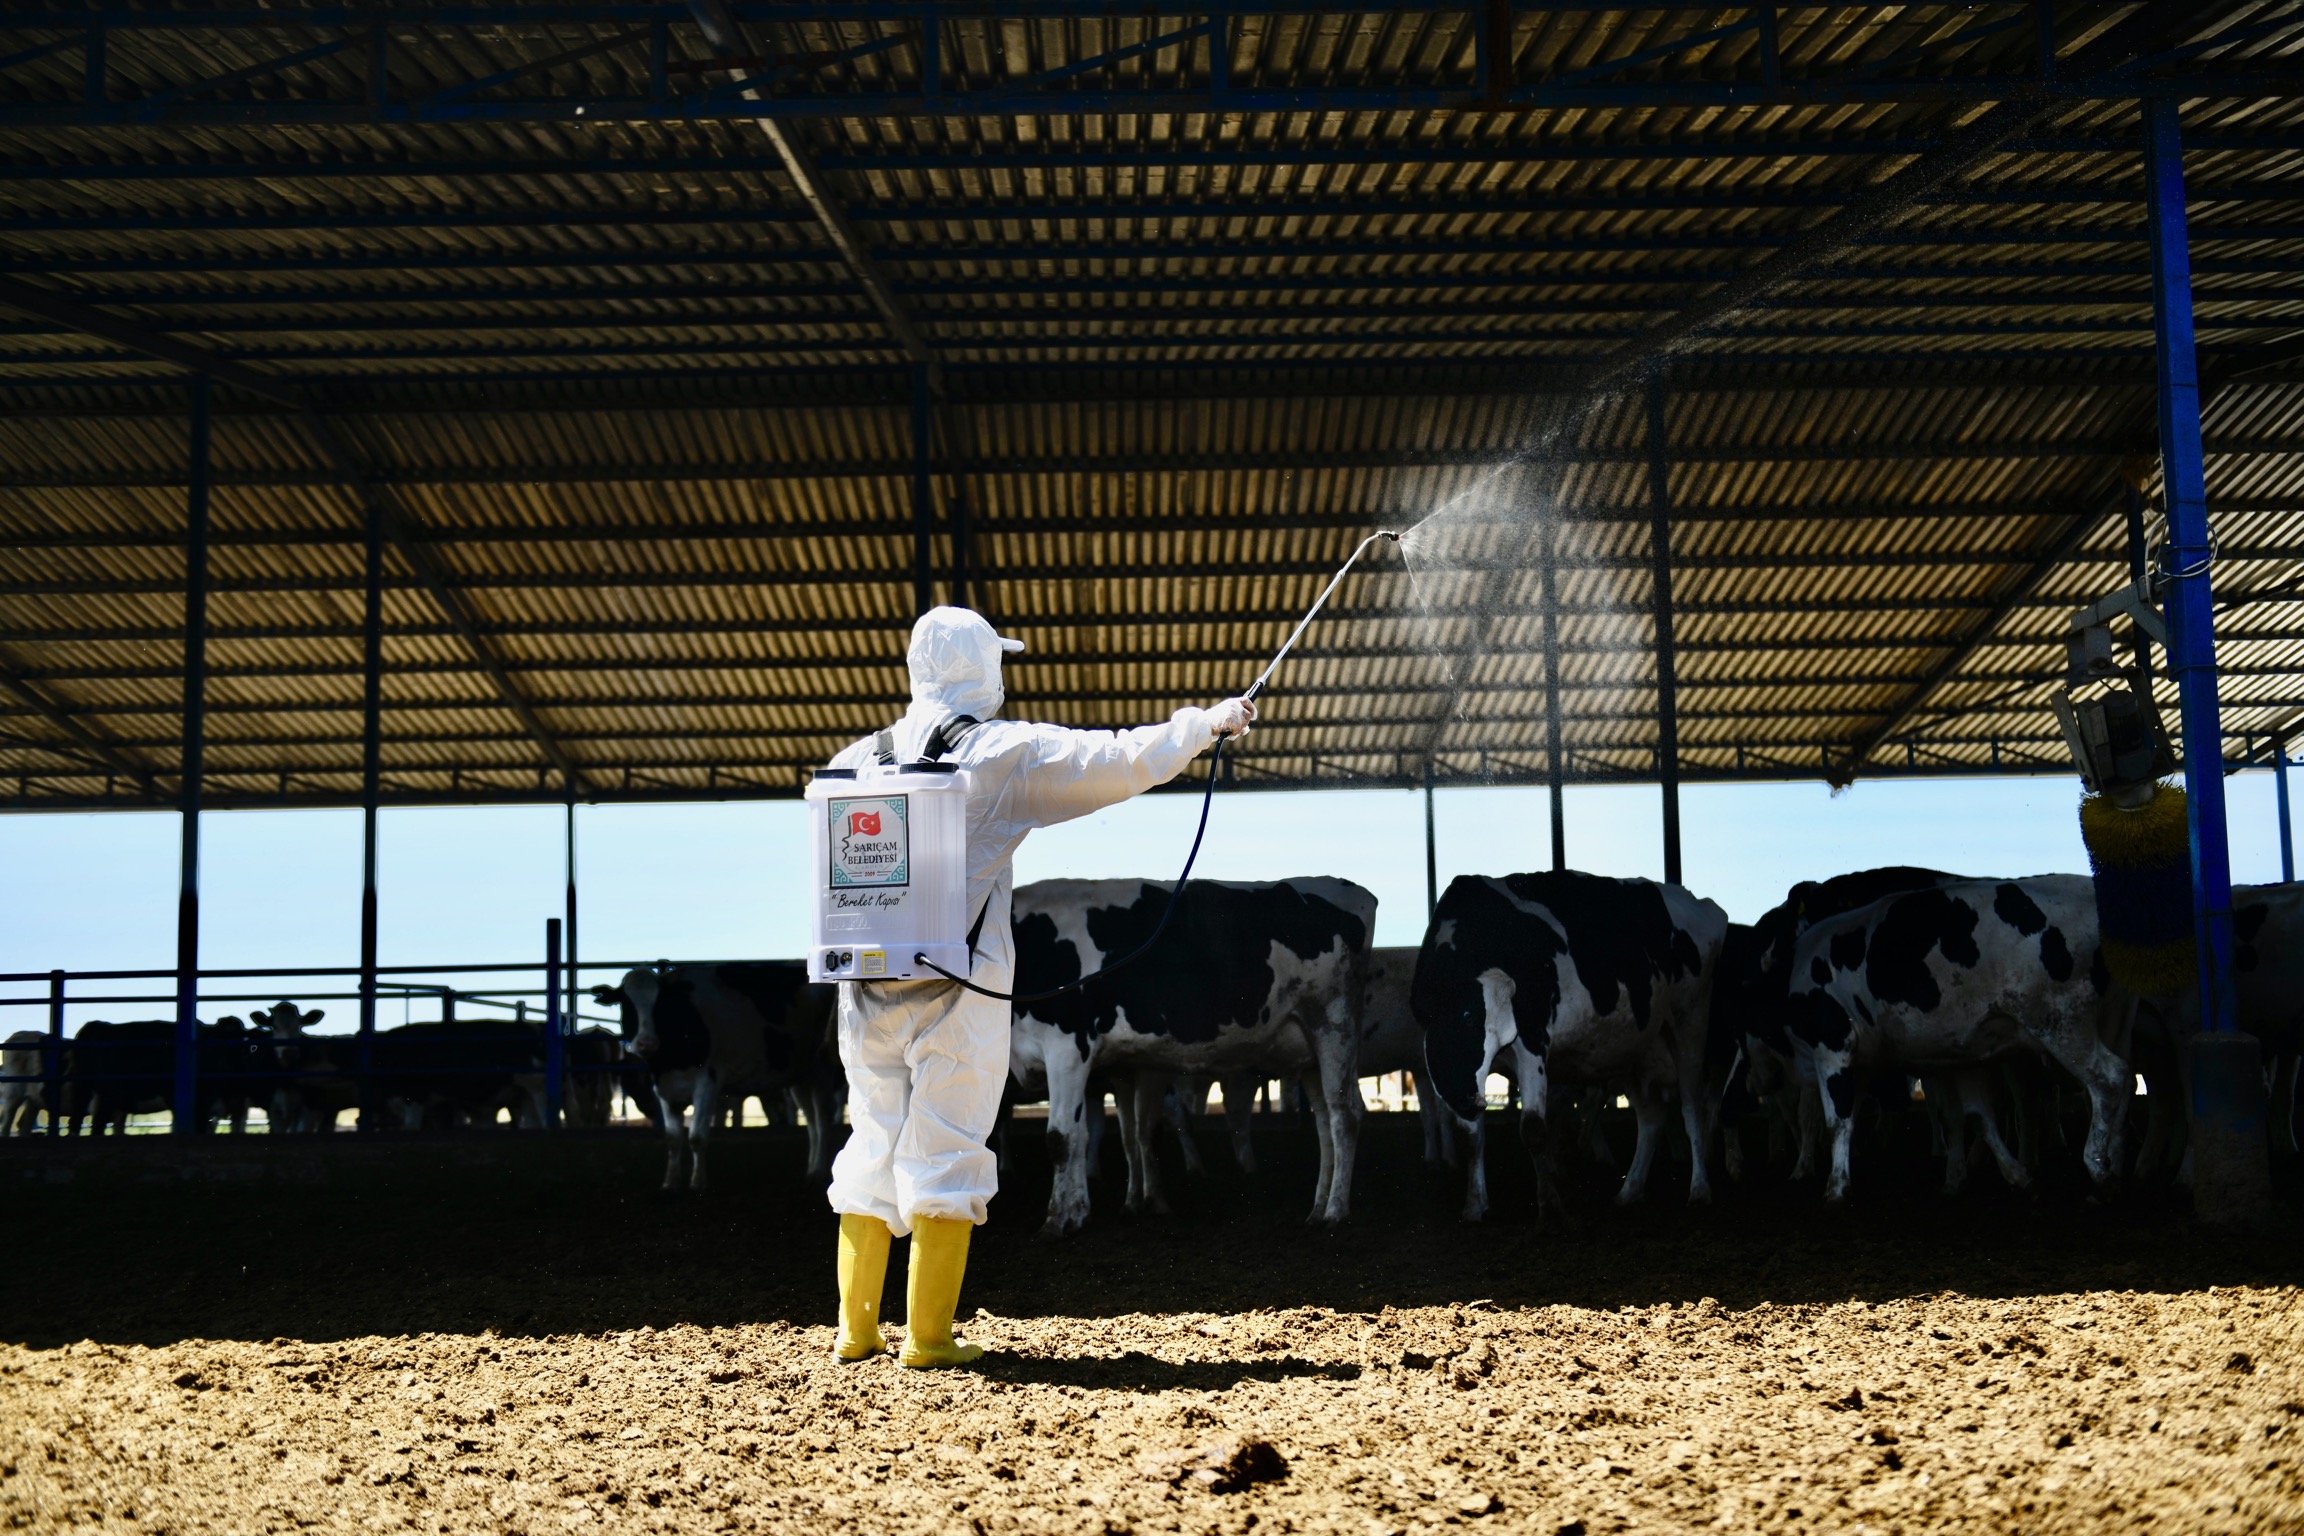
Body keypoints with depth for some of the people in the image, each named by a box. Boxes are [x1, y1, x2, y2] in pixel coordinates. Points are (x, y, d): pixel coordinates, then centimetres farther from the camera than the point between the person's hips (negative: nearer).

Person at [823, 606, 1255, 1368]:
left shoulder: (856, 760, 7)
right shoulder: (1006, 753, -5)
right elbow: (1121, 761, -2)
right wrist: (1207, 723, 9)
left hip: (868, 983, 5)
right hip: (957, 987, -5)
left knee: (872, 1147, 13)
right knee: (946, 1152, 1)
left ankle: (855, 1328, 16)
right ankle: (927, 1337, 3)